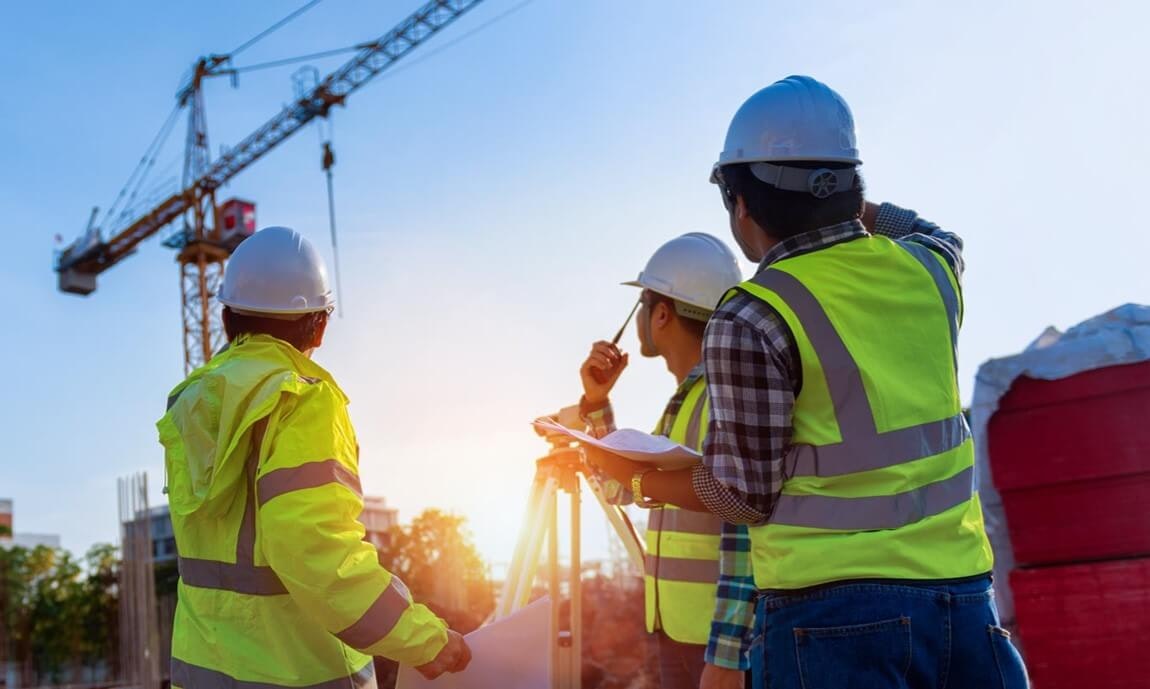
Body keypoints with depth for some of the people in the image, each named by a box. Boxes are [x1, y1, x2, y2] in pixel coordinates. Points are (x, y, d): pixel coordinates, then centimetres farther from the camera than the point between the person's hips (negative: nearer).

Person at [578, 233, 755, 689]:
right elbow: (622, 489, 24)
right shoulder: (683, 399, 12)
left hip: (725, 634, -9)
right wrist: (597, 404, 11)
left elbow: (745, 535, -22)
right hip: (677, 628, 9)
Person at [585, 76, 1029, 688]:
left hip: (834, 608, -5)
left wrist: (634, 477, 7)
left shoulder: (750, 322, -13)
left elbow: (746, 495, -7)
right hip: (961, 595, 6)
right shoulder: (927, 268, 4)